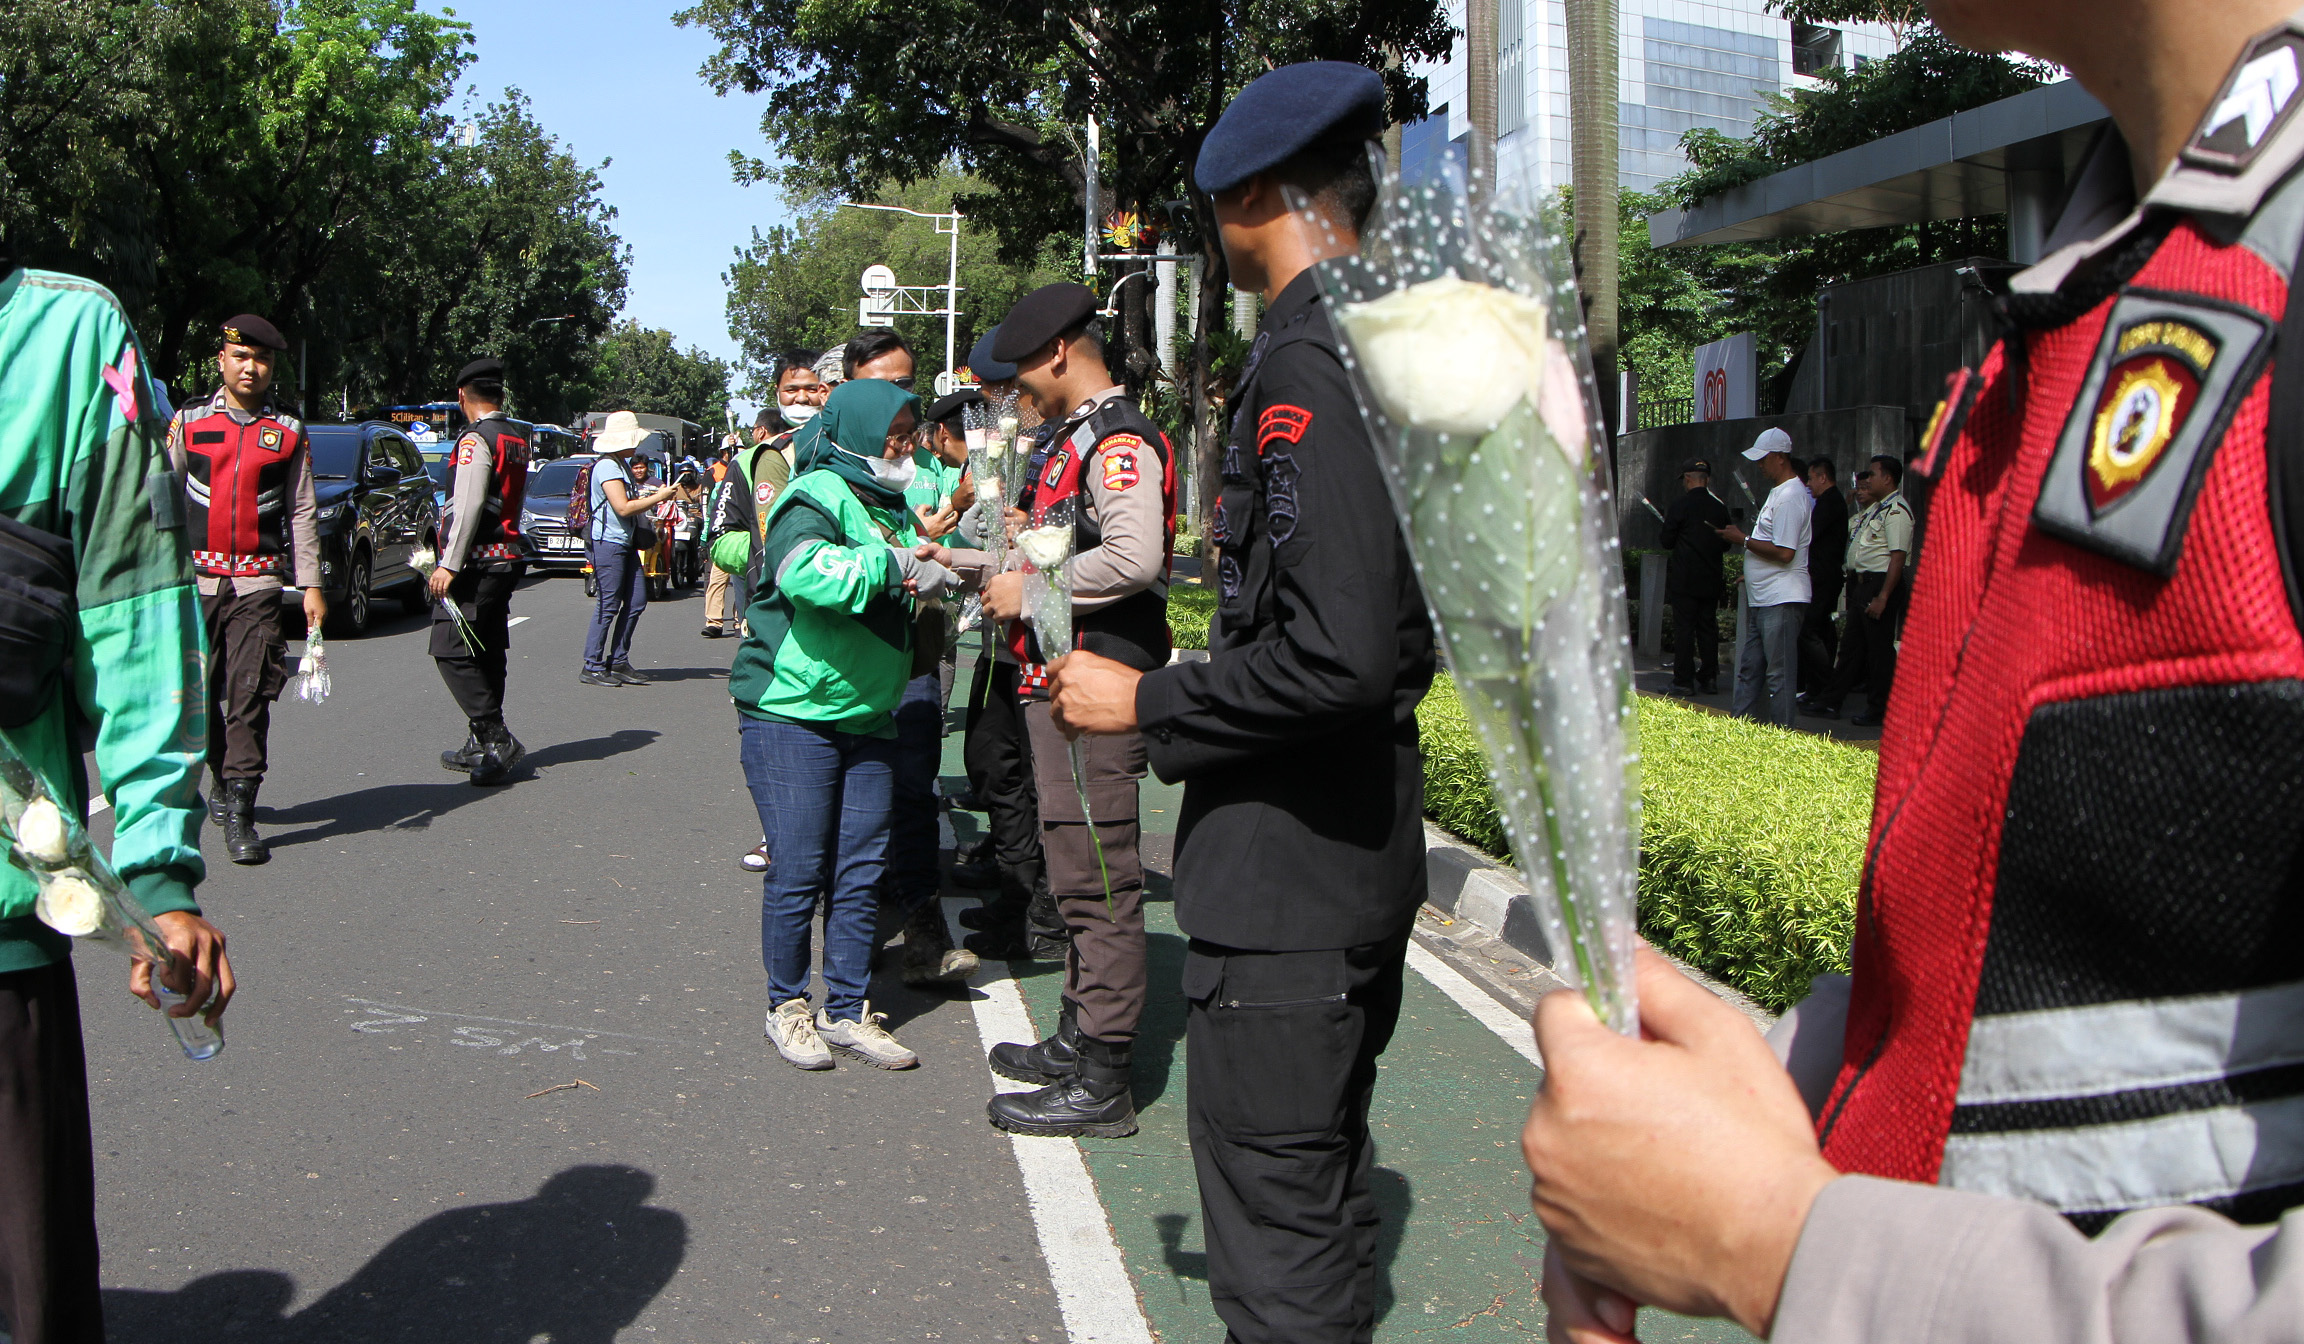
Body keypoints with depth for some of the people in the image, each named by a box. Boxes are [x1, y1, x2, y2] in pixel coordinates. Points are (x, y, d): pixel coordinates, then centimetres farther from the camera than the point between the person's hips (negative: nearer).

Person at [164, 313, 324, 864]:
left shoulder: (289, 433, 7)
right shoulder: (188, 423, 7)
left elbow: (302, 513, 7)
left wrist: (310, 585, 2)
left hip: (258, 581, -2)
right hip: (195, 578, 2)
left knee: (250, 694, -9)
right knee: (198, 692, 9)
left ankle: (239, 812, -9)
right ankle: (221, 781, 31)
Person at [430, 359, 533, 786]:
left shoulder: (476, 439, -13)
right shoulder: (519, 438, 14)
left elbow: (468, 506, -19)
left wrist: (450, 564, -18)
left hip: (476, 562, -9)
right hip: (508, 557, 9)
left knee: (452, 652, -8)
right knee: (488, 652, 12)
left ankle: (496, 738, -13)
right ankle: (481, 746, 17)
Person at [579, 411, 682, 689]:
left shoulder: (622, 466, 19)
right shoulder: (607, 467, -13)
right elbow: (623, 507, -19)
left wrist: (651, 495, 10)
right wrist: (658, 497, -12)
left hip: (626, 543, 10)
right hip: (608, 542, -10)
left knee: (637, 601, 8)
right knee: (609, 605, -7)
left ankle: (618, 661, 15)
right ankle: (592, 667, 0)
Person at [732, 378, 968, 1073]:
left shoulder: (892, 508, 16)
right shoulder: (816, 497, -11)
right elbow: (805, 572, -30)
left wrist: (948, 570, 4)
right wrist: (894, 566, -25)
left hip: (868, 718, 8)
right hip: (792, 713, -7)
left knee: (862, 870, 7)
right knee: (799, 869, -2)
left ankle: (848, 1010, 18)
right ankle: (788, 1007, 15)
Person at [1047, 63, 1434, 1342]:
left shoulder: (1306, 365, -19)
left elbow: (1336, 652, -28)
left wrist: (1148, 703, -15)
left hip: (1284, 872, -10)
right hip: (1359, 852, 10)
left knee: (1274, 1225, 1)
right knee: (1324, 1183, 24)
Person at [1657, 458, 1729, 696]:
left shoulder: (1681, 505, -11)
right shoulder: (1719, 507, 3)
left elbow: (1667, 542, -6)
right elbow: (1726, 545, 11)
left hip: (1684, 579, -5)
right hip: (1711, 579, 5)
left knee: (1684, 629, -2)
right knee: (1708, 629, 11)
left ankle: (1684, 681, -3)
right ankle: (1709, 678, 14)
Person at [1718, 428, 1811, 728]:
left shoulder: (1791, 496, -16)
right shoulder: (1777, 492, 17)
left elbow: (1784, 553, -23)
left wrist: (1743, 540, -13)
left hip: (1781, 601, -11)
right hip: (1762, 600, 11)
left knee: (1779, 675, -6)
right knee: (1749, 669, 14)